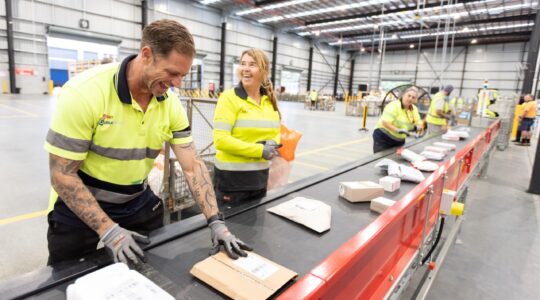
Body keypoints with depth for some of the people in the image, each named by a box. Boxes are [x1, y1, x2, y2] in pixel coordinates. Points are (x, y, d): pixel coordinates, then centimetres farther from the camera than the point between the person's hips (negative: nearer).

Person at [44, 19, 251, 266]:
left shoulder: (171, 104, -11)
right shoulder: (84, 92, -25)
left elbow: (192, 166, -11)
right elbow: (62, 174, -20)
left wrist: (215, 222, -18)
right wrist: (108, 231, -25)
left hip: (138, 203, 4)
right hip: (78, 208, -3)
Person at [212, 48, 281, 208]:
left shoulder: (270, 101, 7)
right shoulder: (229, 97, -12)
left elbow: (276, 132, 15)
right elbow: (221, 139, -20)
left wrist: (272, 144, -8)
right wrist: (259, 150, -21)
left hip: (260, 177, 6)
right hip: (232, 177, -6)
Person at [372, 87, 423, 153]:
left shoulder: (414, 109, 4)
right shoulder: (394, 106, -18)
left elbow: (419, 124, 5)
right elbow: (385, 122, -30)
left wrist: (416, 127, -19)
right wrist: (398, 130, -42)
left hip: (399, 141, 7)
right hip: (383, 138, -7)